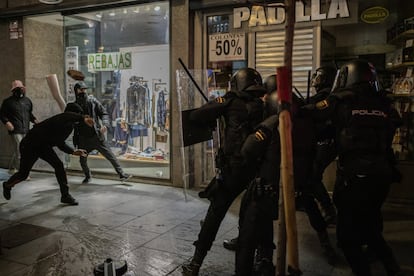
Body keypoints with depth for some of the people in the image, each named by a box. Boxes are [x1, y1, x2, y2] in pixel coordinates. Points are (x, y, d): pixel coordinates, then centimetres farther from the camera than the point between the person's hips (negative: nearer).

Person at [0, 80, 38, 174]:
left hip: (26, 131, 6)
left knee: (18, 152, 14)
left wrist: (34, 120, 7)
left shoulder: (27, 100, 14)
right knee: (20, 153, -10)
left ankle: (12, 168, 32)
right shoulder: (8, 101, 0)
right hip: (15, 131, -5)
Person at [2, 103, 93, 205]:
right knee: (23, 174, 6)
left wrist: (73, 151, -1)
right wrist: (83, 118, -68)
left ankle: (65, 195, -4)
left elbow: (60, 143, 11)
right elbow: (67, 116, -55)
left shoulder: (69, 126, -1)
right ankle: (7, 186, 40)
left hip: (44, 146, 7)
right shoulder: (59, 120, -27)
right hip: (30, 145, -7)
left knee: (59, 165, -10)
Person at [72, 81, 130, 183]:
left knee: (110, 155, -3)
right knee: (82, 160, 11)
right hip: (83, 138, 2)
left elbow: (104, 113, -2)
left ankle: (121, 174, 6)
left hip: (96, 136, -2)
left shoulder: (93, 101, -1)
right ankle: (87, 176, 35)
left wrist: (105, 124, -22)